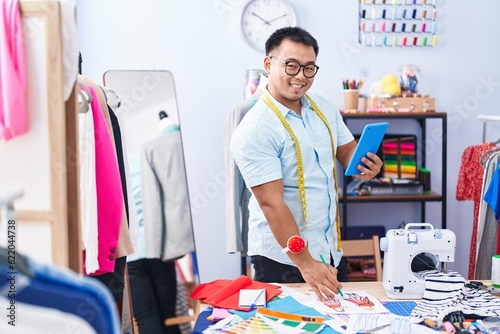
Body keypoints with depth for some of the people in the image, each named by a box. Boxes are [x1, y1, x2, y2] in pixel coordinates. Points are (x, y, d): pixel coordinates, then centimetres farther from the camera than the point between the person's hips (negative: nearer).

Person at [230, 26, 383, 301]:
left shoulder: (323, 106, 4)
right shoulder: (254, 131, -19)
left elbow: (346, 149, 13)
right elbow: (271, 203, -22)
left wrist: (364, 166, -12)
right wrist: (305, 263, -25)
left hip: (331, 250, 7)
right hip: (282, 259, -7)